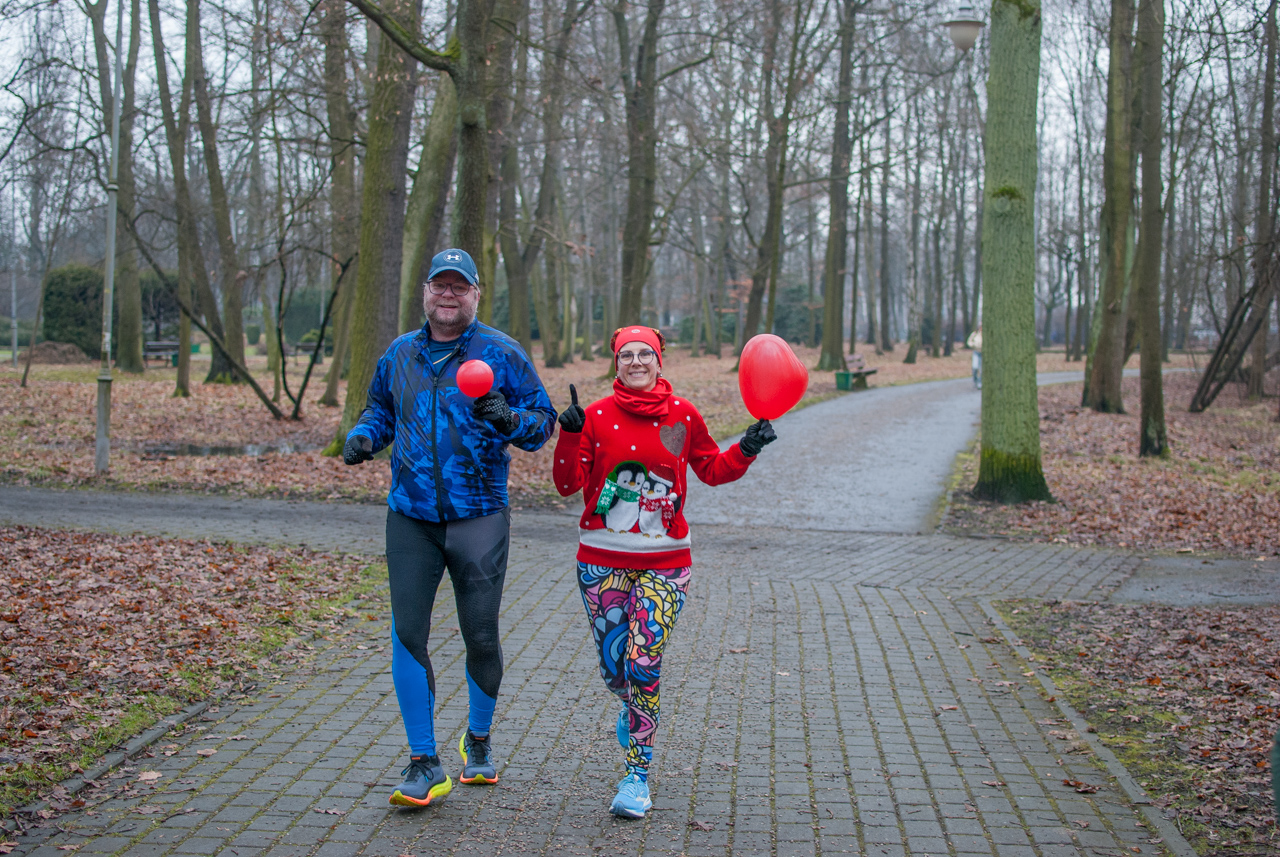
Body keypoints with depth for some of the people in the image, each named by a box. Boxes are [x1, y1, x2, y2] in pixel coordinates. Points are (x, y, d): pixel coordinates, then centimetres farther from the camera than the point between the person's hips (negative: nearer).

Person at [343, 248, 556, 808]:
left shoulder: (501, 354, 1)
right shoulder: (399, 355, 11)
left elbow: (543, 421, 1)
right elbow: (381, 409, 26)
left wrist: (508, 418, -19)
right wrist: (364, 437, 5)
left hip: (479, 517, -2)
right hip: (410, 516, 3)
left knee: (481, 637, 4)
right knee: (407, 635, -4)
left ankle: (478, 741, 31)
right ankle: (424, 765, 7)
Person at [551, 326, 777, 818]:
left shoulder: (682, 415, 1)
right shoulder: (597, 417, -2)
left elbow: (712, 470, 13)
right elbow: (567, 484, -6)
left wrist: (745, 450, -4)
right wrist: (570, 434, -19)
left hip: (664, 562, -1)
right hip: (602, 560, 1)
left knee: (644, 664, -9)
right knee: (613, 668, 6)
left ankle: (638, 774, 4)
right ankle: (631, 706, 44)